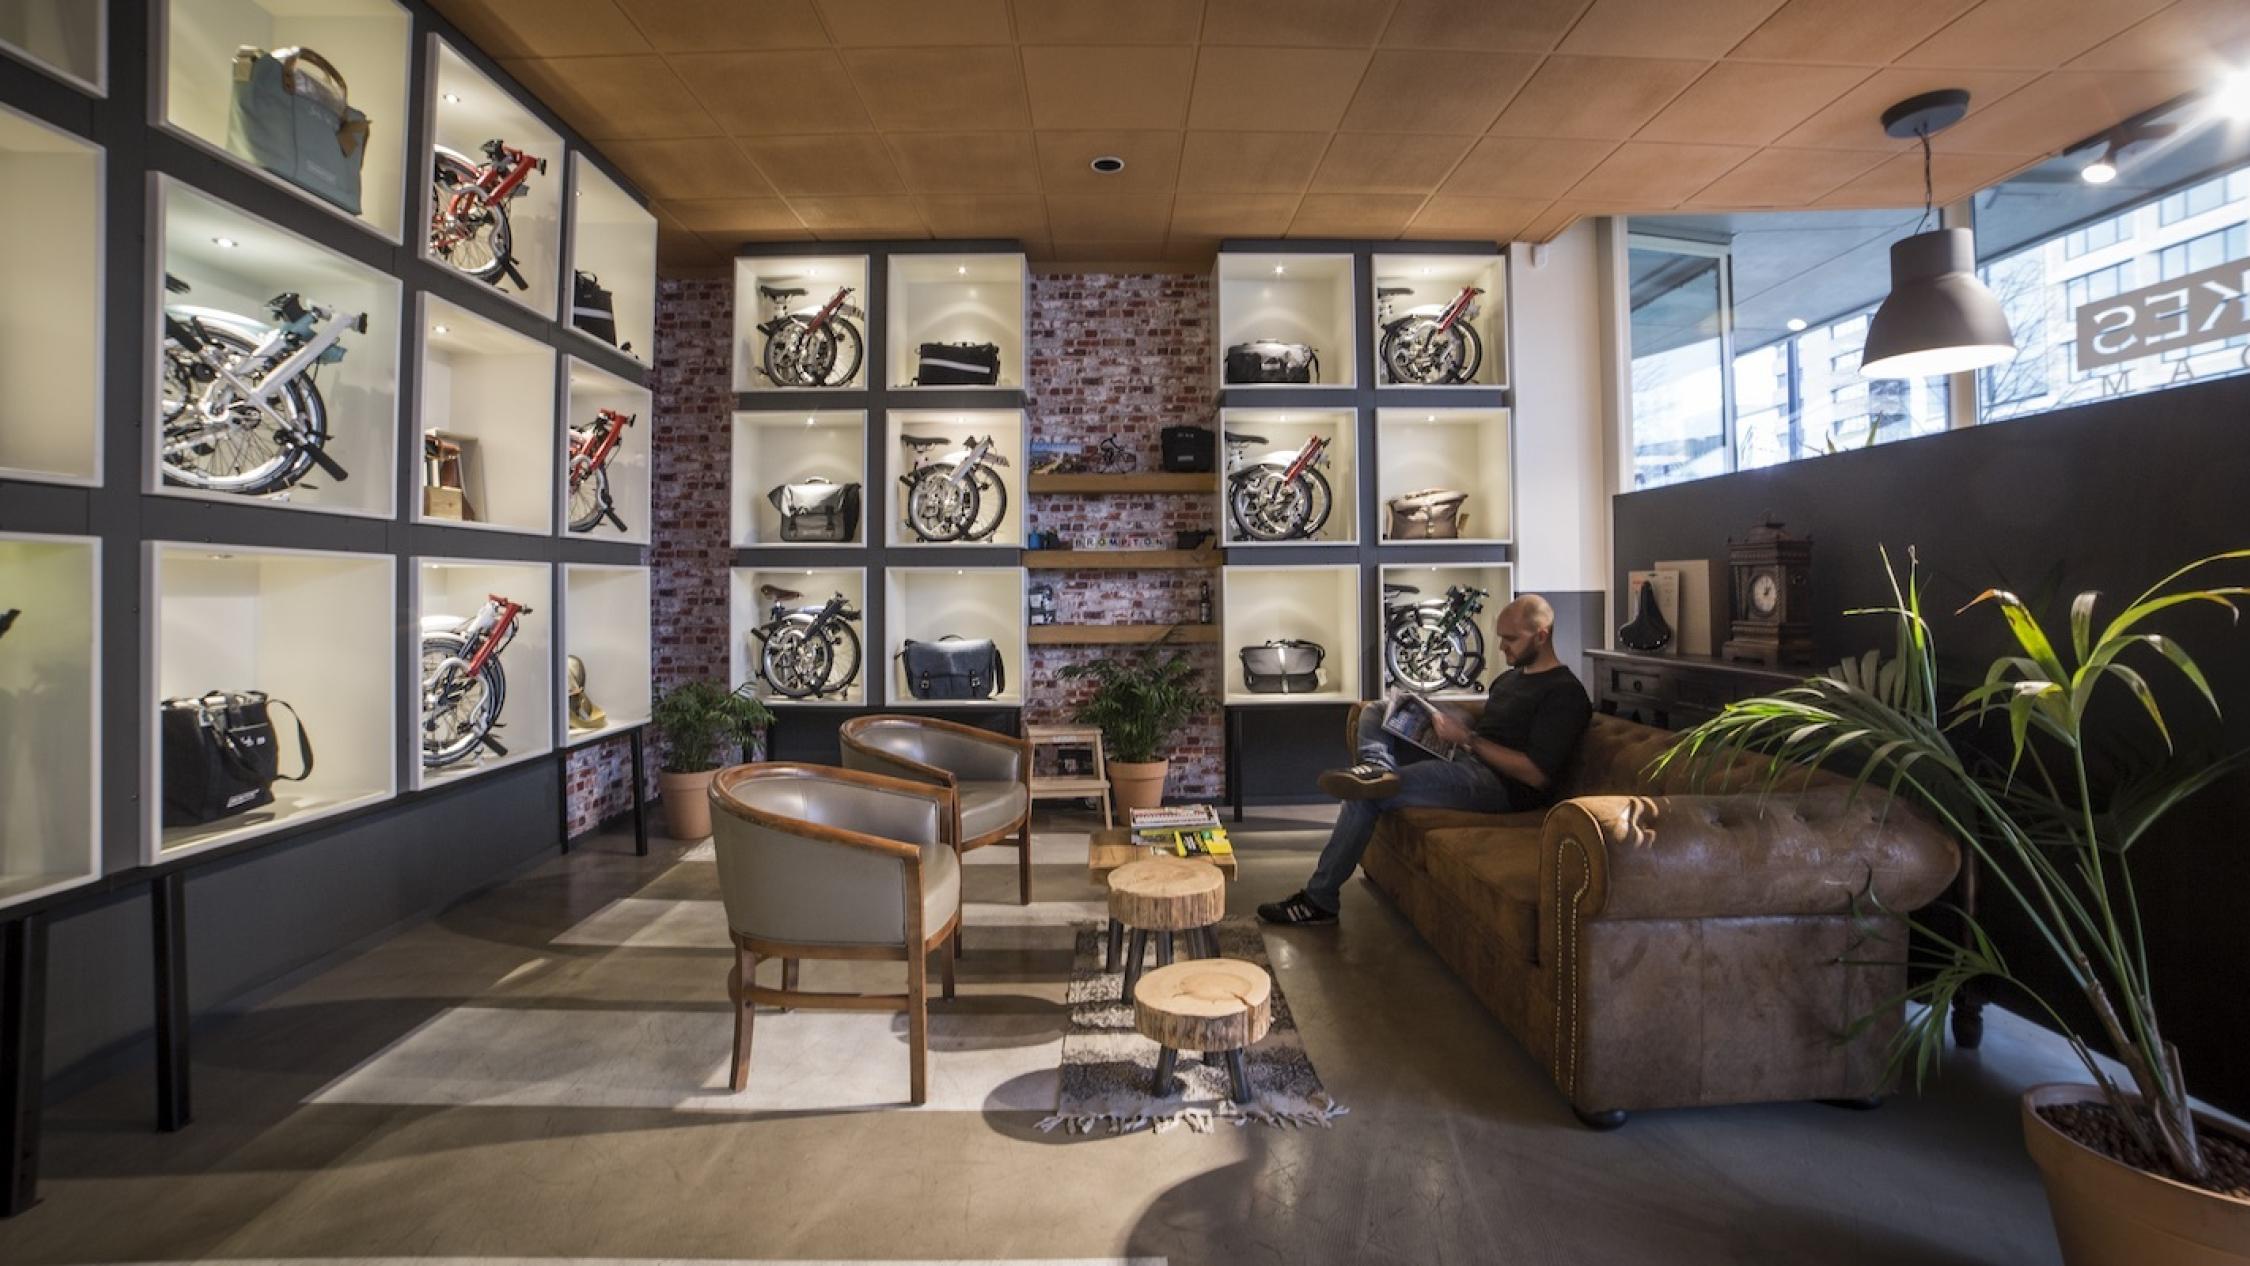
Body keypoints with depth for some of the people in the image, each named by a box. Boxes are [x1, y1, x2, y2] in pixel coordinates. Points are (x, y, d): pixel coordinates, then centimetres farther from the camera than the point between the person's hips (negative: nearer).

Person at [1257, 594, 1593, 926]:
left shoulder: (1565, 693, -8)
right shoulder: (1509, 677, 22)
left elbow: (1537, 774, -18)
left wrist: (1467, 738, -18)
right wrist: (1447, 726, 1)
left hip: (1499, 784, -10)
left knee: (1366, 796, -24)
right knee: (1374, 711, 5)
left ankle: (1320, 899, -17)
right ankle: (1378, 768, -26)